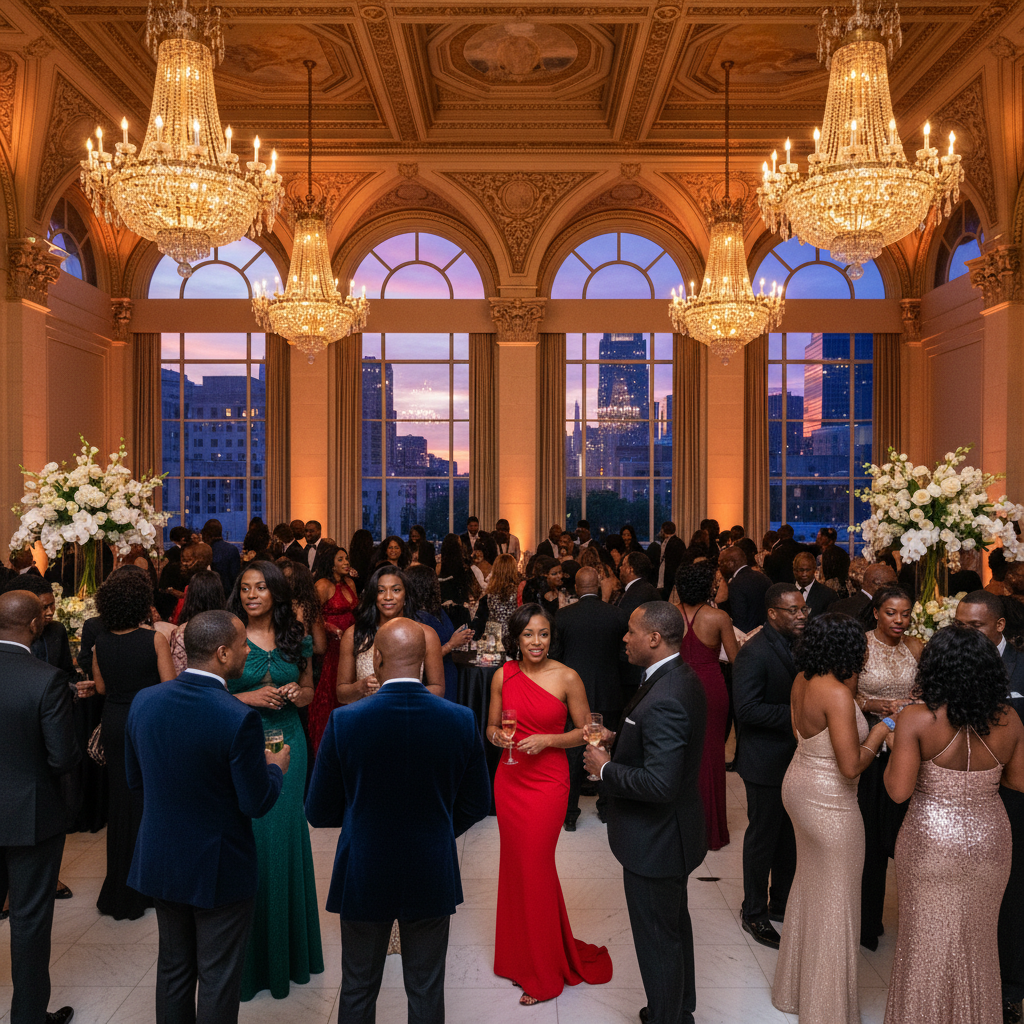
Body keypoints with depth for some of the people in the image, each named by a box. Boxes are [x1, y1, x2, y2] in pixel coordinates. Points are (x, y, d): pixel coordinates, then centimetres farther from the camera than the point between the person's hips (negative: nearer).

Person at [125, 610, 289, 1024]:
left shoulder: (143, 702, -8)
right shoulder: (239, 719, -26)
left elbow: (135, 780, 4)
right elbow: (257, 804, -19)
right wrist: (275, 767, 0)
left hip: (160, 862, 6)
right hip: (220, 869, -6)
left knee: (173, 966, 23)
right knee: (218, 976, 13)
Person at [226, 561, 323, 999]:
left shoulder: (296, 637, 4)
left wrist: (296, 694, -7)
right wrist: (249, 697, -16)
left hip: (288, 745, 3)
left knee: (286, 836, 8)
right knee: (247, 837, 1)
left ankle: (288, 943, 27)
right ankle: (251, 952, 18)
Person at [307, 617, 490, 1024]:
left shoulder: (344, 721, -18)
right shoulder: (461, 720, -14)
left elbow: (318, 813, -8)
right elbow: (477, 804, -2)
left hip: (363, 878, -1)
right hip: (433, 878, 1)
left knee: (358, 990, 19)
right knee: (426, 991, 18)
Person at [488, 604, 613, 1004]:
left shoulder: (567, 678, -11)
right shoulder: (503, 676, -1)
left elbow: (585, 731, -3)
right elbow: (491, 726, 10)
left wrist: (547, 739, -17)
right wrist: (497, 736, -12)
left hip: (547, 783, -4)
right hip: (509, 779, 4)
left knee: (535, 867, 2)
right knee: (514, 863, 13)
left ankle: (544, 973, 22)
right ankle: (519, 957, 34)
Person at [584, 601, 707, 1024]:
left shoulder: (663, 700, -32)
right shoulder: (683, 676, 0)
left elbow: (659, 784, -34)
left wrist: (605, 768, -21)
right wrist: (618, 738, 2)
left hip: (654, 841, -10)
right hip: (672, 831, 10)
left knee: (656, 937, 10)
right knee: (674, 924, 27)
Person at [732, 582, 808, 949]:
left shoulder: (795, 645, 5)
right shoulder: (754, 653, -21)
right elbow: (747, 709, -26)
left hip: (793, 758, 8)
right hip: (766, 763, -8)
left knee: (789, 836, 19)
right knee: (762, 837, 7)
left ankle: (780, 903, 37)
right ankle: (754, 913, 25)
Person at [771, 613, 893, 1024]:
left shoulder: (803, 680, -2)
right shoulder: (838, 695, -27)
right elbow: (851, 766, -27)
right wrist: (880, 731, -11)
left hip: (799, 786, 9)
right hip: (829, 805, -9)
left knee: (808, 884, 25)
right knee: (834, 902, 8)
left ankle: (795, 986, 43)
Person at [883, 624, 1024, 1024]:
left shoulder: (916, 720, -21)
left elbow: (898, 791, -21)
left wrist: (894, 749, -5)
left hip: (932, 841, -3)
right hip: (989, 841, 4)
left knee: (927, 935, 16)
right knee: (978, 936, 23)